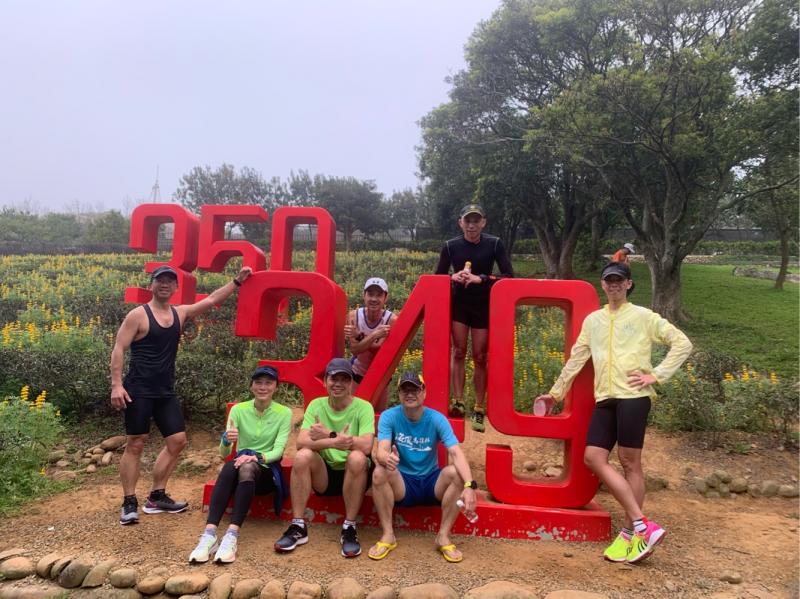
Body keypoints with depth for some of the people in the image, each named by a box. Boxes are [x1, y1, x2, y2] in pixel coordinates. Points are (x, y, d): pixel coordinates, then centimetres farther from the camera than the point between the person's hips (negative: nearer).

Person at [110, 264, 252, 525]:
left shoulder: (180, 313, 9)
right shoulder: (138, 315, -7)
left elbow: (212, 300, 14)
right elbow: (118, 349, -10)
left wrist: (237, 281, 13)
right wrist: (116, 385, -19)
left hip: (165, 392, 7)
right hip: (138, 390, -6)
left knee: (177, 441, 6)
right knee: (135, 445, 0)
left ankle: (157, 497, 19)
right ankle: (129, 502, 12)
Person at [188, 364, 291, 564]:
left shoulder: (284, 413, -3)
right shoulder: (238, 409, 0)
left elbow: (278, 450, -13)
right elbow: (224, 453, -6)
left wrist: (257, 457, -34)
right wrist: (226, 440, -30)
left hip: (267, 471, -2)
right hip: (241, 467, 2)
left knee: (248, 467, -36)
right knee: (230, 466, -34)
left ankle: (232, 536, -43)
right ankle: (209, 534, -42)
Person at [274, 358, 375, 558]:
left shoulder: (363, 407, -10)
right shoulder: (316, 405, -2)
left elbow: (366, 445, -26)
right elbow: (301, 442, -16)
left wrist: (329, 435, -24)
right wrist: (335, 442, -33)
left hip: (354, 476, -2)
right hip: (323, 475, 2)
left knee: (357, 457, -33)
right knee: (302, 455, -25)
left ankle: (349, 529, -18)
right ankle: (298, 527, -14)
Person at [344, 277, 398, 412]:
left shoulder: (392, 320, -26)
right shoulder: (354, 316, -20)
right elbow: (354, 349, -27)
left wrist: (359, 336, -37)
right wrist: (374, 335, -41)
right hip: (357, 372, 1)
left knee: (380, 413, 15)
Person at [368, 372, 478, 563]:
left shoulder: (437, 419, -12)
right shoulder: (389, 417, -12)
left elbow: (456, 453, -22)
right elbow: (381, 451, -24)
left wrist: (469, 485, -40)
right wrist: (387, 458, -51)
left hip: (431, 482, 1)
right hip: (402, 483, 0)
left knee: (456, 473, -28)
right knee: (379, 473, -31)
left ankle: (443, 537, -13)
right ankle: (388, 535, -14)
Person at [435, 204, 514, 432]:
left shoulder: (494, 244, -8)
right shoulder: (450, 246, -5)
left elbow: (509, 275, -12)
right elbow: (438, 278, 1)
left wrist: (481, 279, -24)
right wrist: (453, 277, -21)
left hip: (483, 306, 0)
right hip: (458, 304, 1)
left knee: (480, 358, 3)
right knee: (459, 351, -7)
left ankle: (479, 410, 12)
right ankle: (458, 402, -3)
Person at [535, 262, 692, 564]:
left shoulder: (643, 316, 4)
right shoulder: (592, 320, 17)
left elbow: (682, 343, 2)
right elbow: (576, 359, 21)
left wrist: (656, 375, -6)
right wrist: (556, 392, 22)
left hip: (633, 396, -5)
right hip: (604, 399, 5)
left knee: (629, 462, -2)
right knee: (593, 457, -4)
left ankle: (630, 533, 10)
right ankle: (644, 525, 3)